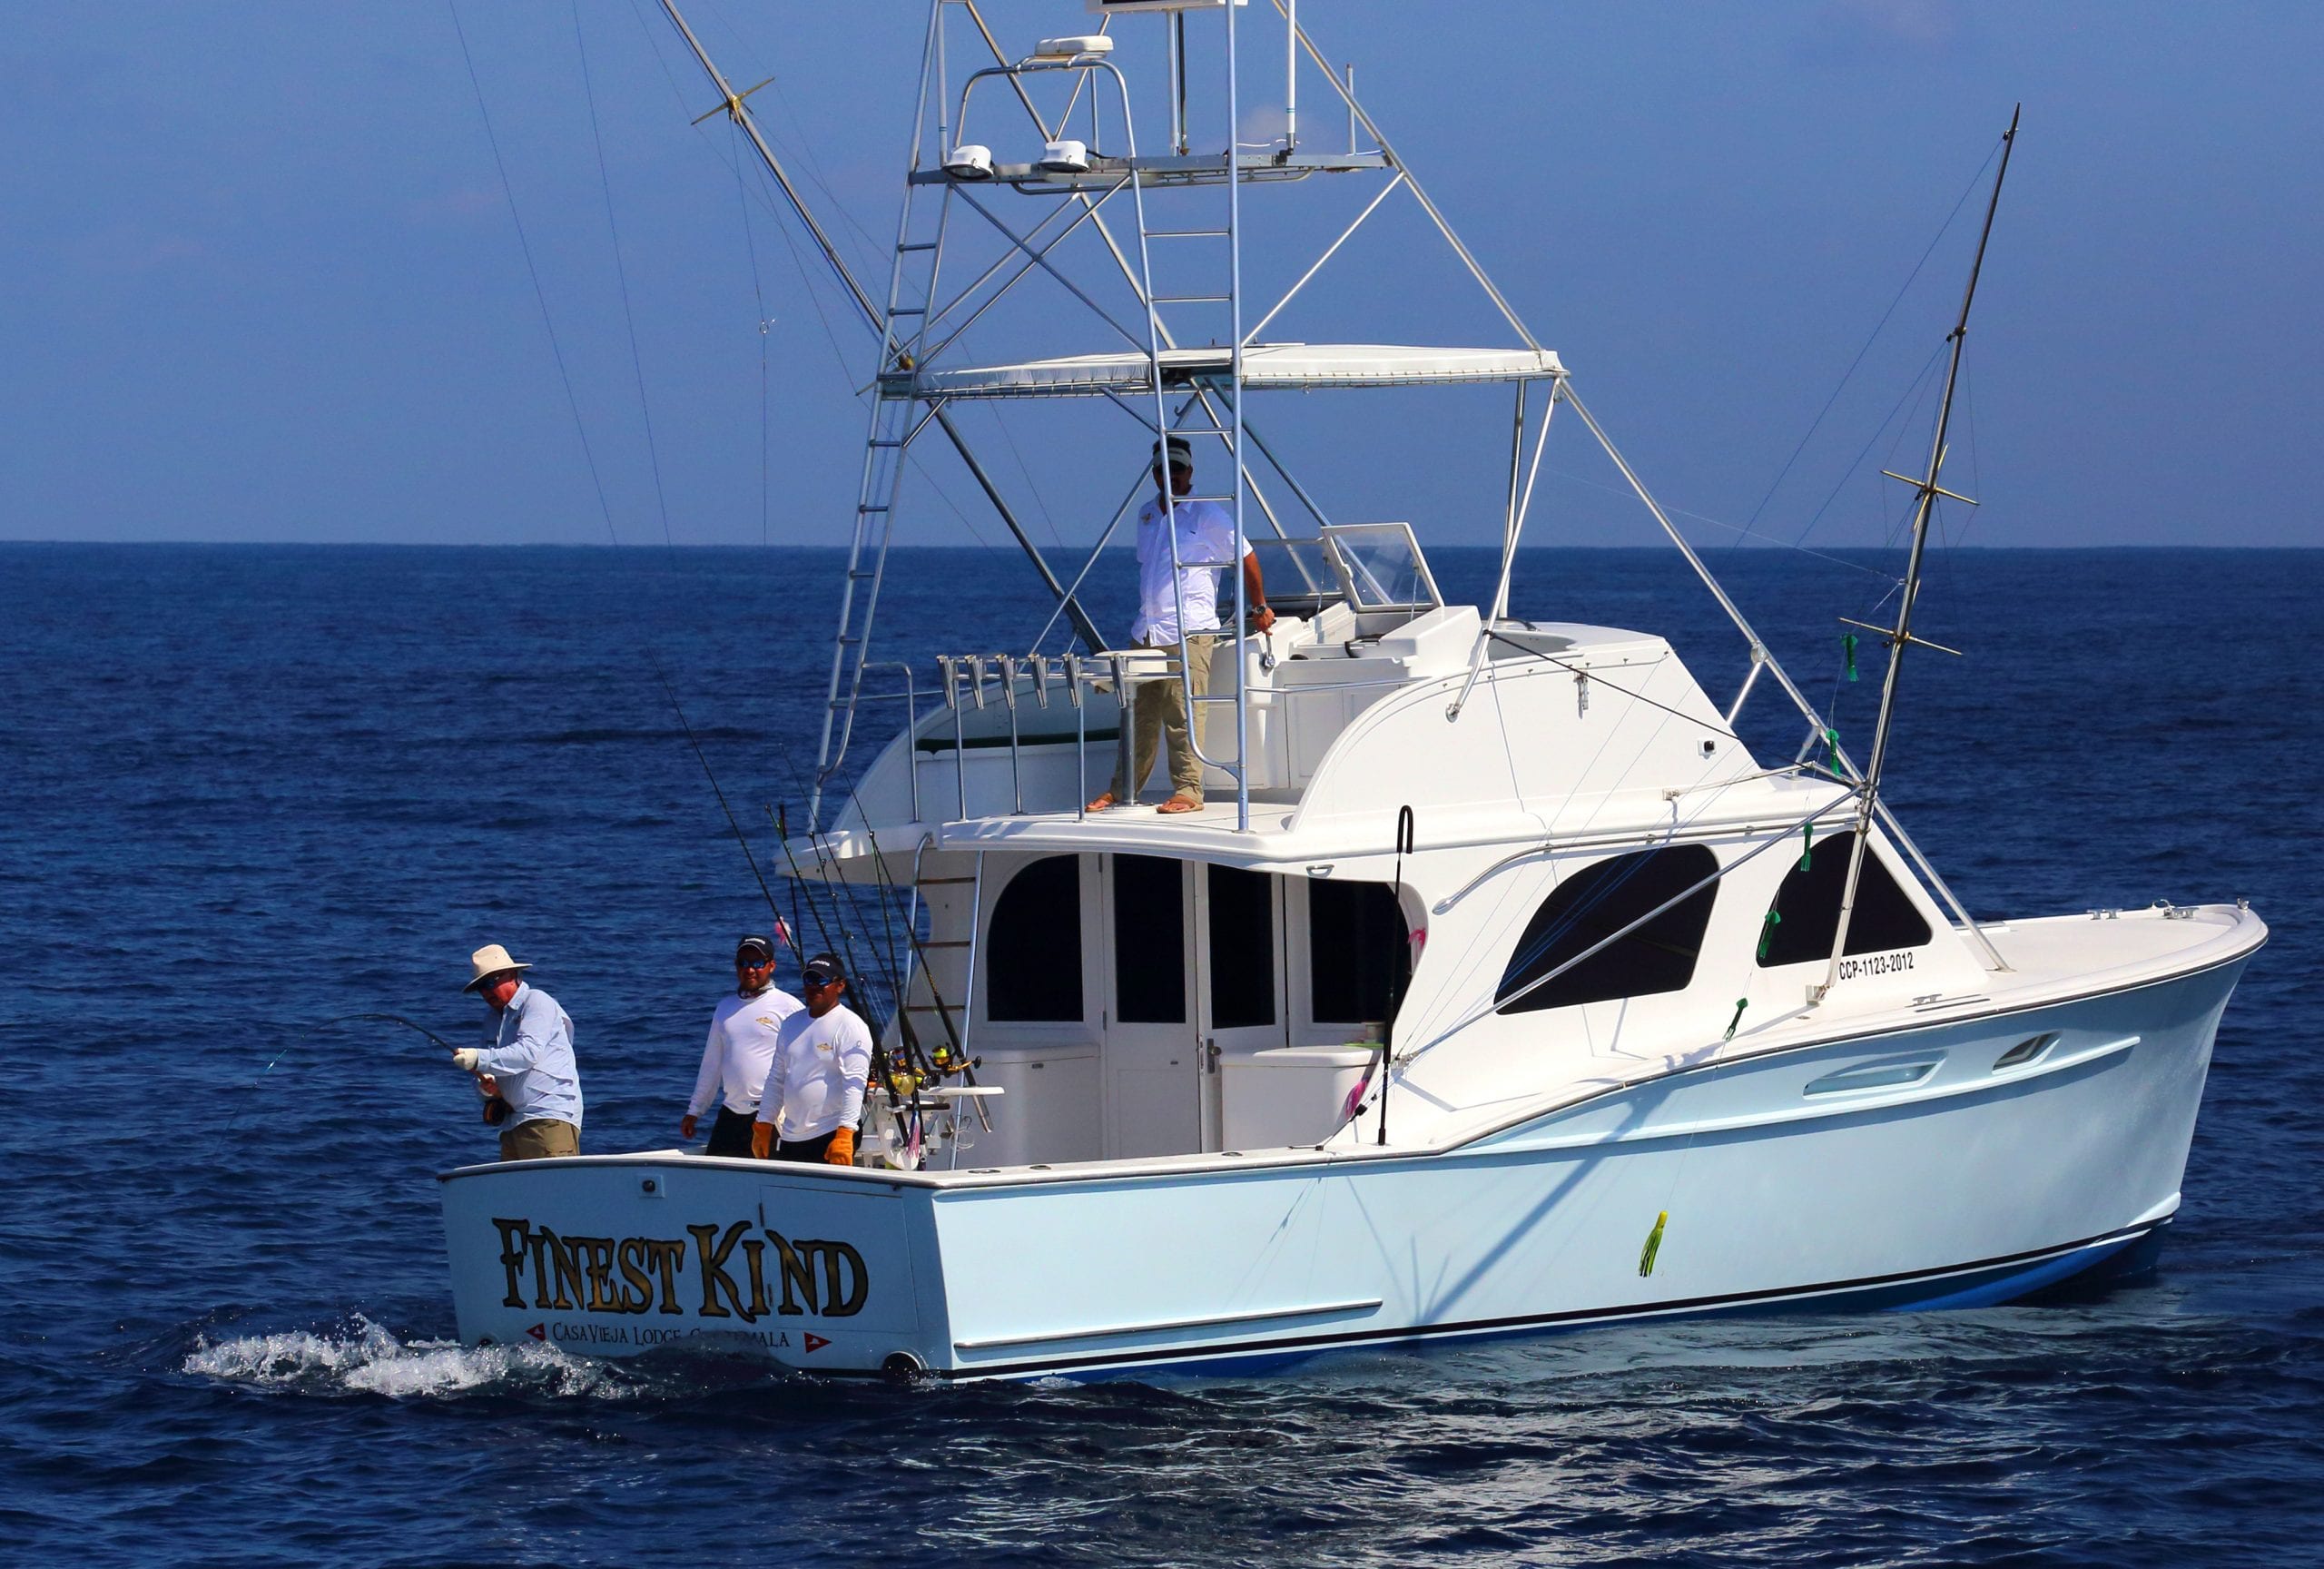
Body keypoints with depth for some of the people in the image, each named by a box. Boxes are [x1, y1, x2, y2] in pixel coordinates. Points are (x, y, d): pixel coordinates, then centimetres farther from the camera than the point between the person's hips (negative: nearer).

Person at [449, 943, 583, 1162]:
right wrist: (487, 1087, -1)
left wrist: (480, 1059, -23)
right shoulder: (493, 1020, 23)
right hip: (514, 1122, 8)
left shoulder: (536, 1002, -2)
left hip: (550, 1117, -8)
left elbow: (529, 1051, -17)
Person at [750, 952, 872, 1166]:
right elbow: (776, 1079, 22)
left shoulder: (850, 1027, -6)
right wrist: (763, 1126, 18)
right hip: (790, 1140, 7)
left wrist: (844, 1135, -23)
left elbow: (854, 1084, -15)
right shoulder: (792, 1024, 16)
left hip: (831, 1136, -7)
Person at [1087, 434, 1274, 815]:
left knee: (1183, 716, -10)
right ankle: (1123, 790, 14)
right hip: (1146, 632, 6)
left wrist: (1259, 608, 8)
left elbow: (1246, 558, 3)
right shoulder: (1147, 515, 17)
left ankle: (1188, 791, -9)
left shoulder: (1207, 515, -3)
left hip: (1189, 631, -6)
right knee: (1138, 715, 8)